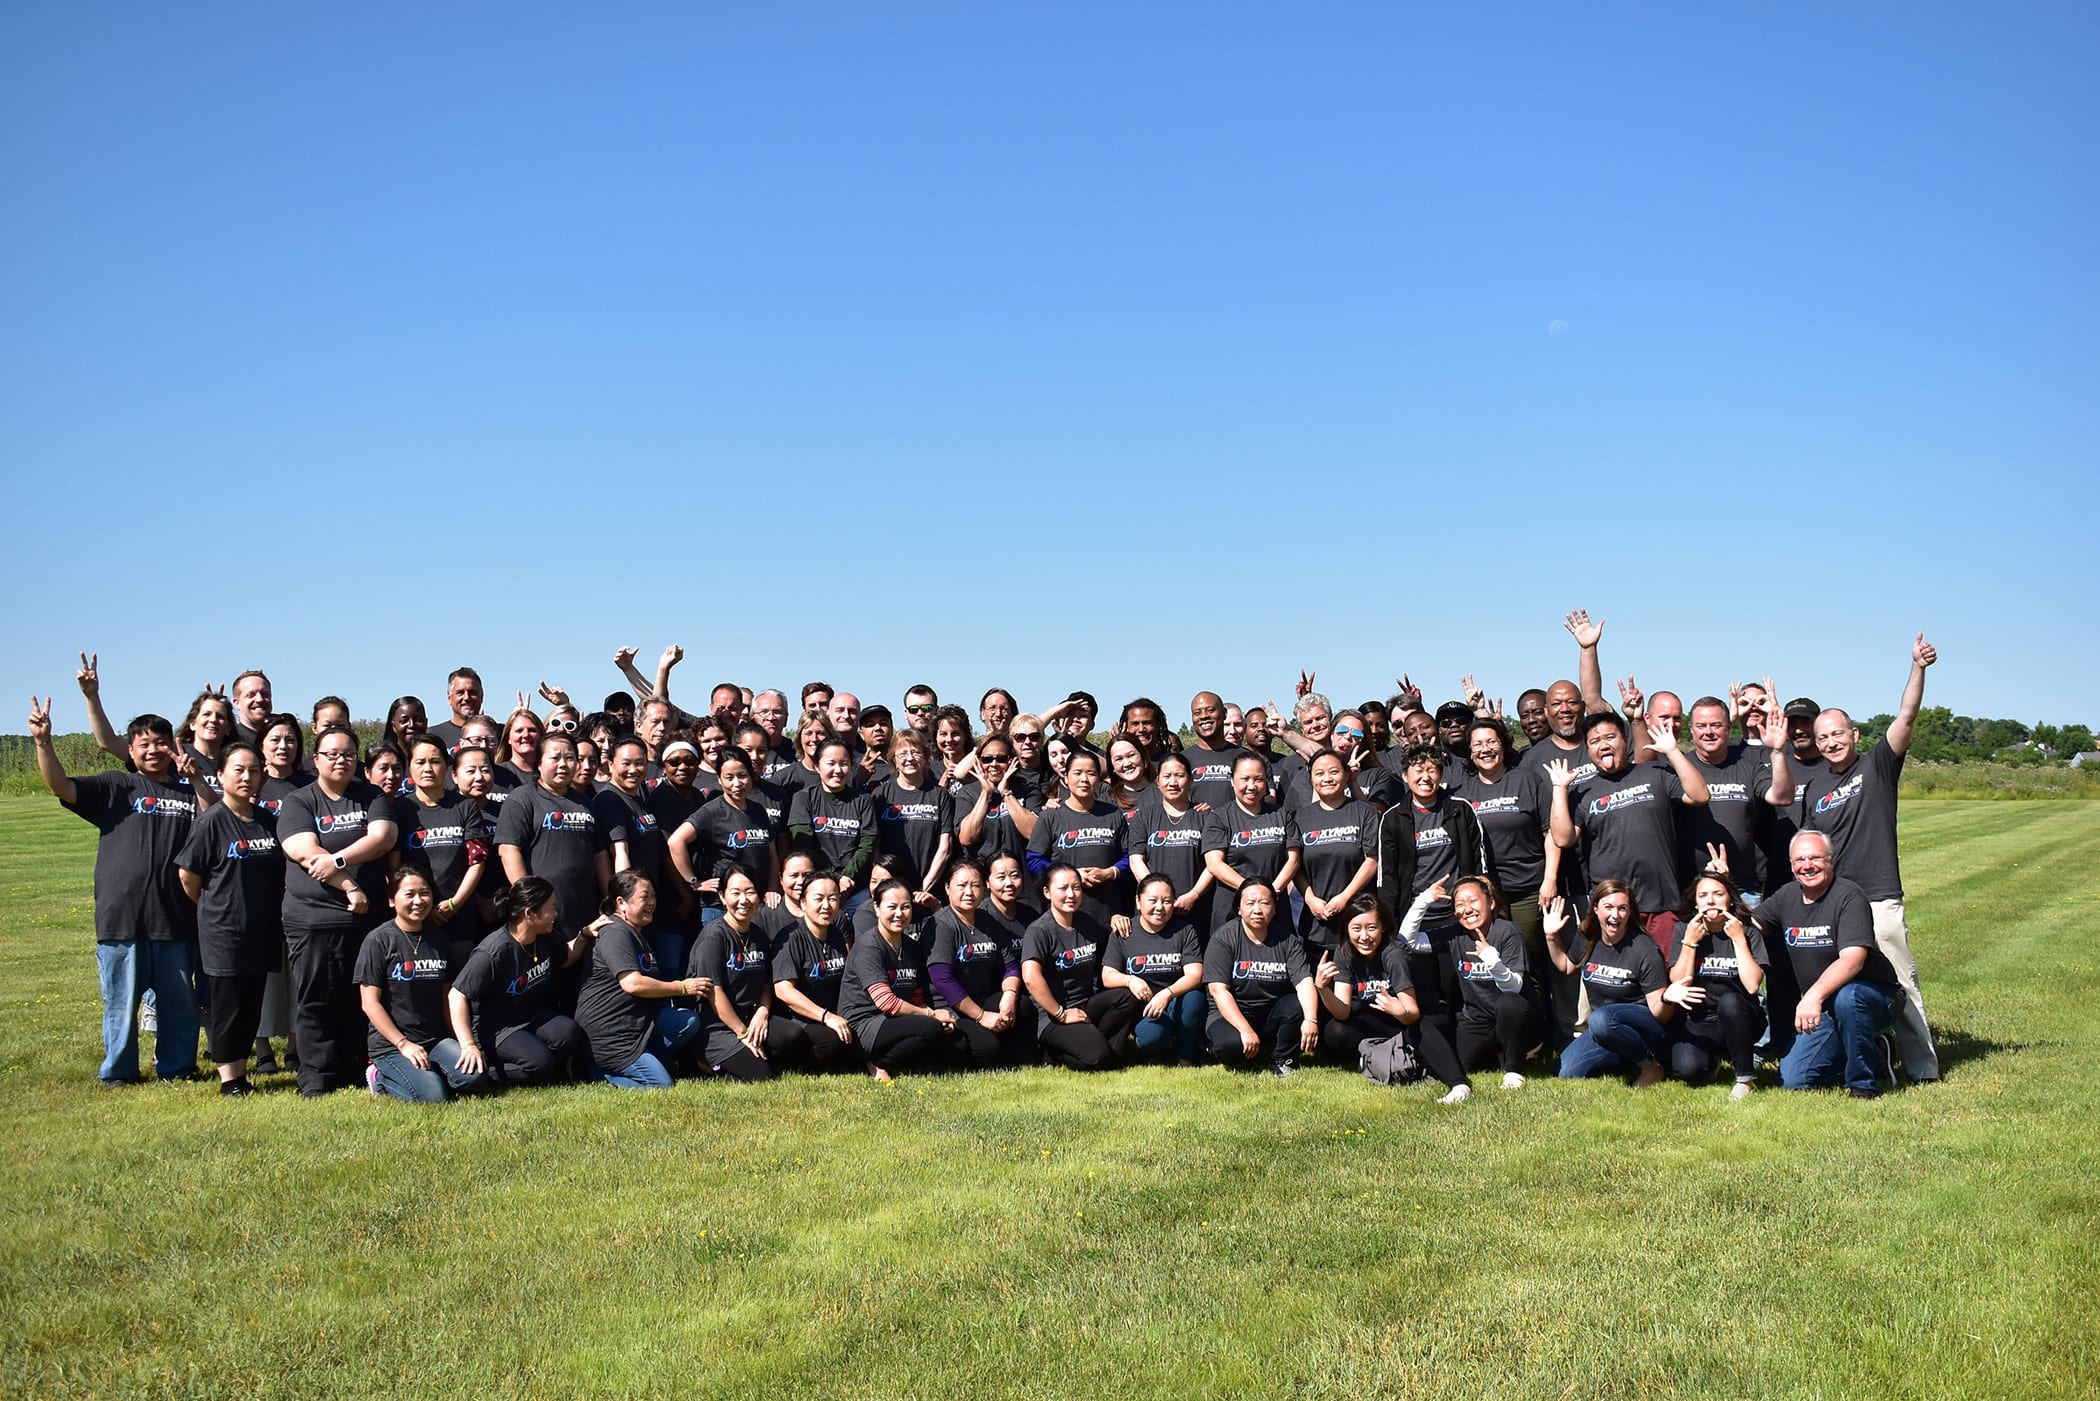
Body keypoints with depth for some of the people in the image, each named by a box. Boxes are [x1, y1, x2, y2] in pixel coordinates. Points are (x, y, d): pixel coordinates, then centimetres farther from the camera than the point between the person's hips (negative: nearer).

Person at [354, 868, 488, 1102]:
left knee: (472, 1077, -22)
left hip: (436, 1038, 5)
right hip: (390, 1044, -5)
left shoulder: (437, 940, 12)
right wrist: (404, 1044, -15)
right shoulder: (378, 941, -5)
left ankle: (425, 1072, 5)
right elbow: (370, 1003, -8)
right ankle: (382, 1077, 2)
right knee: (432, 1095, -25)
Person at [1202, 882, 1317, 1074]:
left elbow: (1304, 982, -13)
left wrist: (1311, 1020, -33)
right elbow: (1219, 990, -17)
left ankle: (1282, 1060, -4)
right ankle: (1255, 1059, 2)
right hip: (1231, 1014, -3)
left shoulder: (1287, 940, -1)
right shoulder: (1224, 938, -10)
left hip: (1272, 1014, 3)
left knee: (1298, 1005, -27)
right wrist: (1246, 1030, -27)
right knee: (1231, 1044, -34)